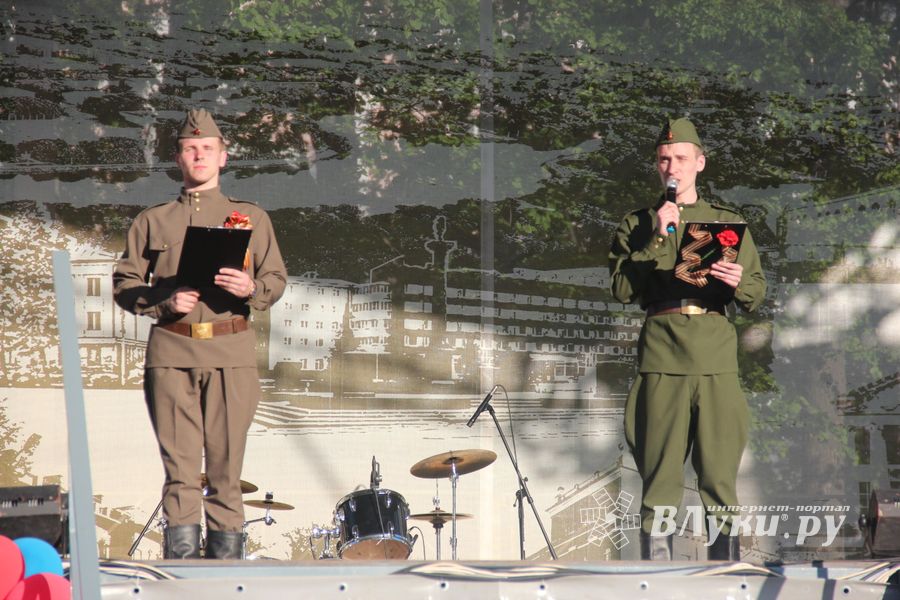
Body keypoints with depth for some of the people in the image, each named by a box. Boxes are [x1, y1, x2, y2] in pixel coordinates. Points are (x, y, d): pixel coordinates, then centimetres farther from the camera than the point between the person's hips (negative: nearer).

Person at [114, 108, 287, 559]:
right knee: (181, 466, -5)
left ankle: (227, 565, 2)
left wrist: (250, 288, -12)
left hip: (232, 352, 0)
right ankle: (181, 565, -5)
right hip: (171, 350, 0)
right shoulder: (152, 221, 16)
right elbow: (124, 284, 12)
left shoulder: (250, 217, 16)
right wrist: (164, 302, -7)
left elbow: (277, 280, 11)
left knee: (226, 465, -2)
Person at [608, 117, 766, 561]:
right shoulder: (636, 225, 16)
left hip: (717, 357, 1)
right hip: (661, 357, -1)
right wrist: (657, 239, -5)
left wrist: (738, 282, -9)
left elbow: (756, 295, 13)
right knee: (660, 477, -4)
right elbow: (621, 288, 1)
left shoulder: (728, 222, 19)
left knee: (719, 474, -4)